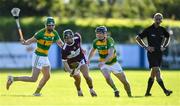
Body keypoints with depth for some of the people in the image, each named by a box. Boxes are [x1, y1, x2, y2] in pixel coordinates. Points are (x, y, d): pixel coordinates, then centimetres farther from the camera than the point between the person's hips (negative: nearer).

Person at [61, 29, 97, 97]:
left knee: (86, 76, -12)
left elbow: (78, 35, 6)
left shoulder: (77, 38, -21)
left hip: (81, 60, 1)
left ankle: (91, 90, 12)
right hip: (72, 64, -1)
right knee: (78, 79, -2)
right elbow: (64, 62, -22)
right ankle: (79, 91, 31)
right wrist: (70, 71, -34)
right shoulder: (64, 49, -29)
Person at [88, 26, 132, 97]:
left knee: (124, 81, 1)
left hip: (114, 63, -2)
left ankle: (129, 95, 22)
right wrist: (89, 58, -2)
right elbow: (93, 50, 13)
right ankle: (115, 91, -2)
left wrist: (103, 61, -52)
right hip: (104, 65, 2)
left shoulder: (109, 40, -26)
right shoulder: (96, 41, -10)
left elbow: (110, 54, -38)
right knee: (107, 78, -26)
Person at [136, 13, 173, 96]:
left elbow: (168, 37, 28)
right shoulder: (149, 30, -7)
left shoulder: (162, 30, 7)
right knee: (157, 71, -17)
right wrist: (146, 47, -9)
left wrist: (164, 46, 13)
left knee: (153, 74, 8)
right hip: (152, 53, -6)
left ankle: (147, 92, 16)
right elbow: (138, 38, -3)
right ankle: (165, 90, -24)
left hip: (159, 53, 6)